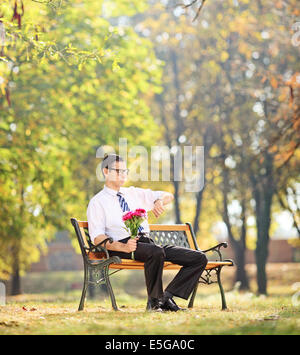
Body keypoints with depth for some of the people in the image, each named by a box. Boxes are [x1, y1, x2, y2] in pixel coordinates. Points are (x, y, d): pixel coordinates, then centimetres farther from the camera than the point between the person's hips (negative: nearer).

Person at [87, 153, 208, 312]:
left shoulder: (134, 193, 22)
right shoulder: (97, 202, 5)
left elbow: (169, 196, 22)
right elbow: (97, 238, -7)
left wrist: (160, 201, -4)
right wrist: (123, 247, -25)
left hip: (149, 243, 7)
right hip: (122, 246, -7)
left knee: (199, 258, -7)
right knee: (156, 252, -40)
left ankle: (167, 297, -12)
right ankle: (153, 302, -23)